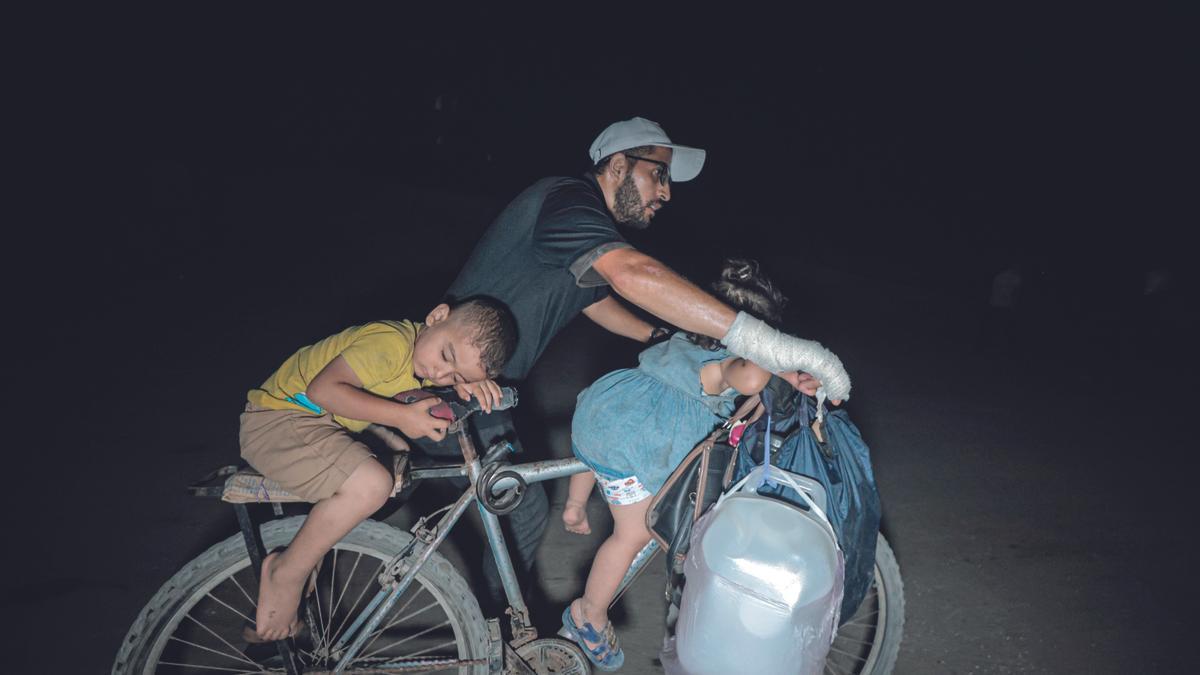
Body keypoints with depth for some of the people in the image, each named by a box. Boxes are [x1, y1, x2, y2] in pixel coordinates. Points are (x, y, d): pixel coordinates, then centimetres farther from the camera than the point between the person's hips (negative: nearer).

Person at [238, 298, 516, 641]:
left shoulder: (420, 354, 3)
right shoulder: (391, 343, -27)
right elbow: (323, 388, -32)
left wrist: (469, 386, -15)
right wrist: (400, 415, -33)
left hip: (316, 420, 10)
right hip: (276, 419, -10)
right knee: (370, 484, -29)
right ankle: (286, 573, -7)